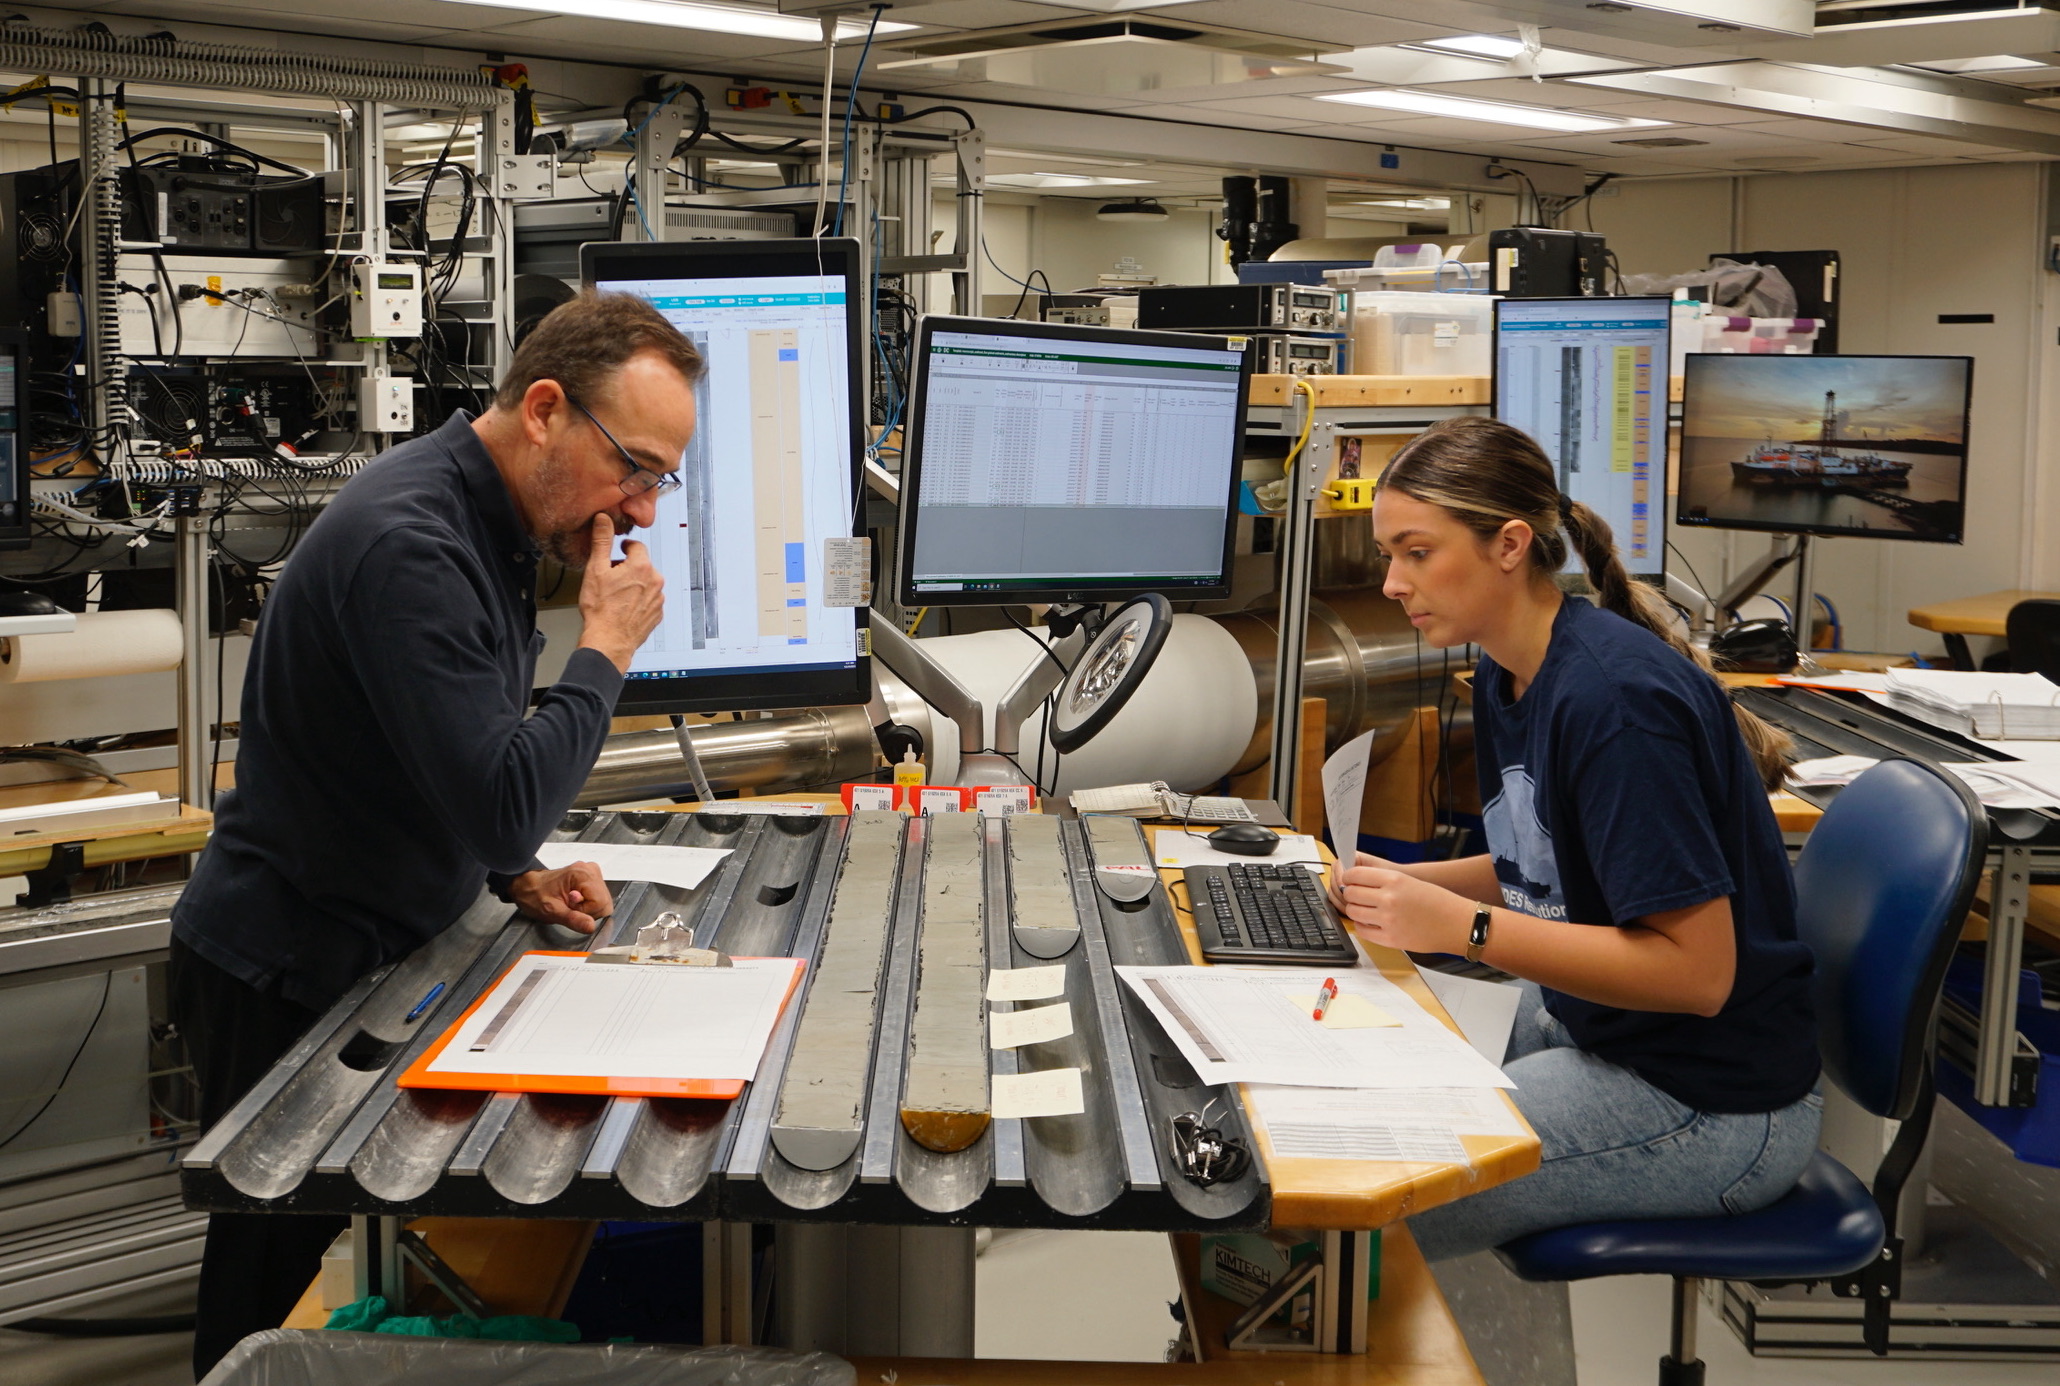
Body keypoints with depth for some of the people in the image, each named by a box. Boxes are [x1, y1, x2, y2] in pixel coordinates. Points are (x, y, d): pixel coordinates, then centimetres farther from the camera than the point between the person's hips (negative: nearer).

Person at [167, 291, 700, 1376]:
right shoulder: (408, 544, -26)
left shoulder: (482, 521, 6)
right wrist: (605, 647, -21)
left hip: (365, 952, 9)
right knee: (275, 1295, 3)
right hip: (287, 987, -9)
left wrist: (519, 876, 4)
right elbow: (500, 810, -31)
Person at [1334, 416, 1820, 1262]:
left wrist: (1464, 927, -27)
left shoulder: (1613, 695, -24)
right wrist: (1408, 885, 1)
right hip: (1585, 1026, 9)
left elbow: (1697, 971, -25)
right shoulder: (1509, 677, 5)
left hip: (1710, 1098, -9)